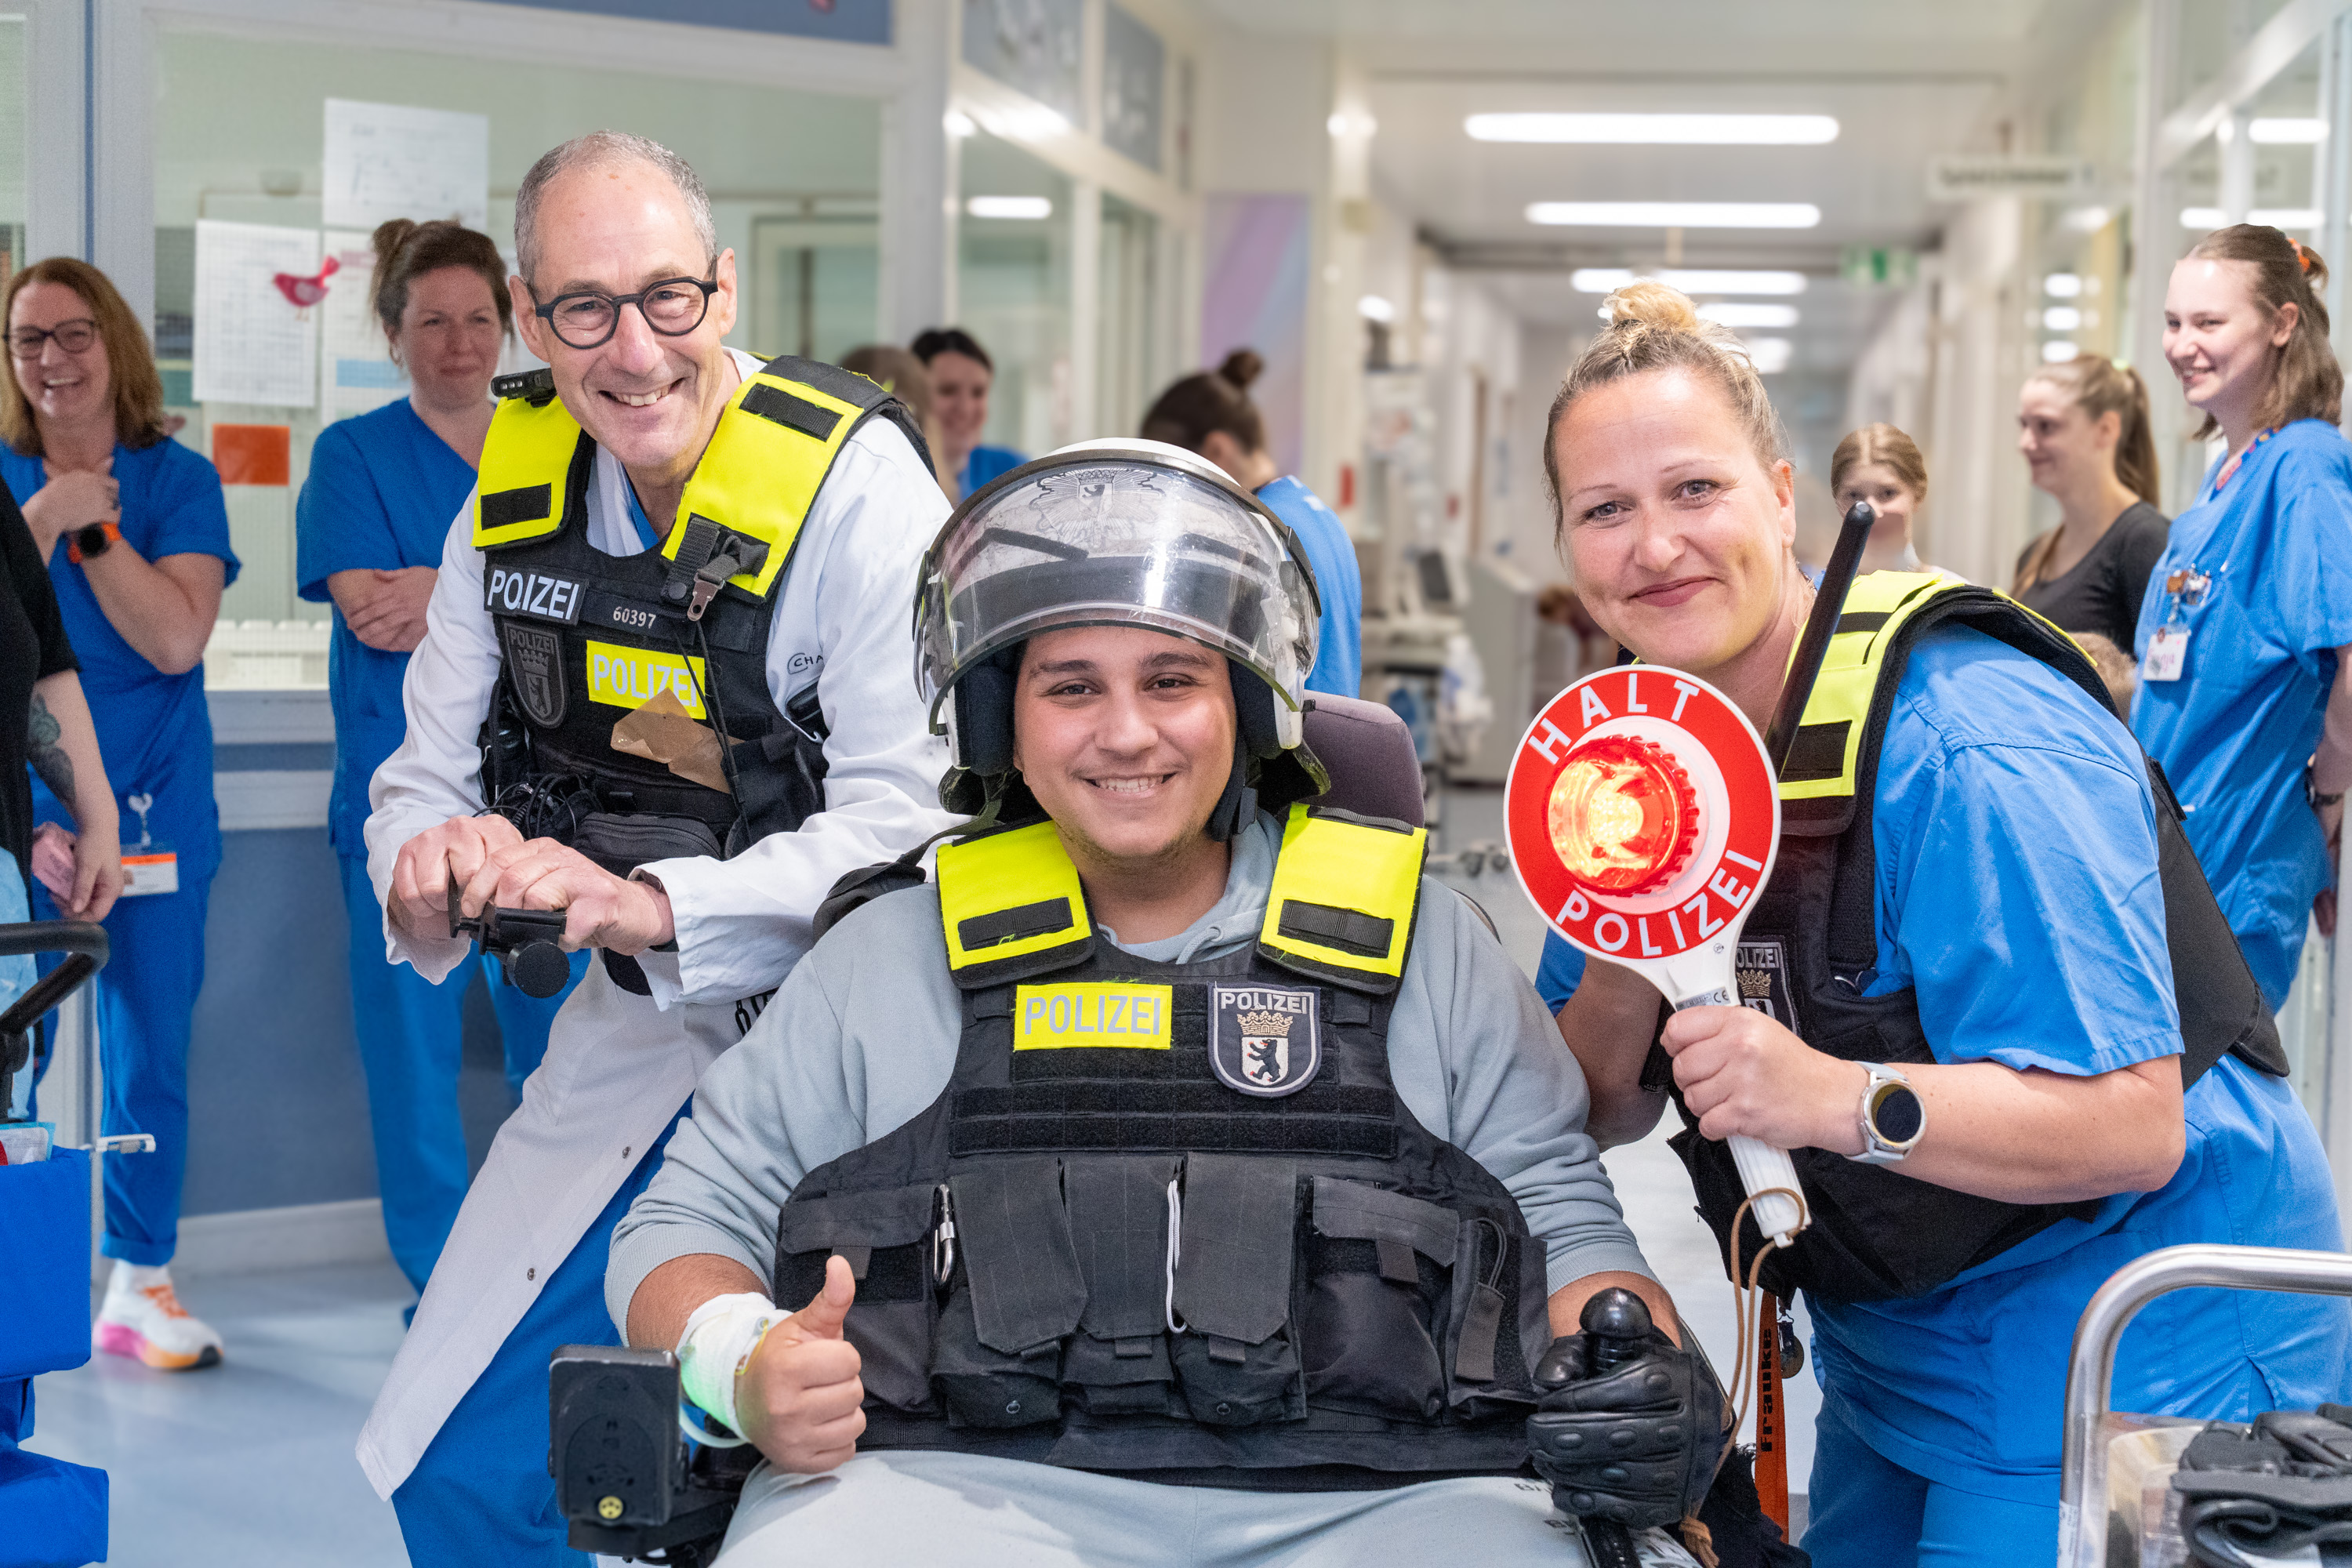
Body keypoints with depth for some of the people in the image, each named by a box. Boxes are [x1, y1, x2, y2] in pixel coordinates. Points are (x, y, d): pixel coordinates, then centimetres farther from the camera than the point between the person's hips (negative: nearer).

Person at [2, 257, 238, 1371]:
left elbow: (177, 637, -11)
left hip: (153, 808, 0)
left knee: (150, 1055, 6)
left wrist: (90, 524, -13)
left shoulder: (179, 481, 2)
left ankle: (142, 1283, 17)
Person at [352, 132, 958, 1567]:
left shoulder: (855, 482, -18)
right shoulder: (516, 494, 0)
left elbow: (915, 819, -23)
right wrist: (433, 870, -20)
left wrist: (649, 905, -34)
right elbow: (428, 777, 4)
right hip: (645, 1033, 6)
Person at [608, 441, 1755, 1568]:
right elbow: (691, 1221, 19)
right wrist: (741, 1364, -5)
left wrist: (1643, 1377, -5)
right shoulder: (891, 956, 19)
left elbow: (1561, 1217, 18)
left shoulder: (1421, 943, 19)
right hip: (962, 1476, -1)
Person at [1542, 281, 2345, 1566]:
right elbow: (1597, 1112, -1)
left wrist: (1841, 1100, -41)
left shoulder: (1971, 750, -25)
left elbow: (2131, 1124, -29)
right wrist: (1627, 968, -21)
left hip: (2136, 1363, -7)